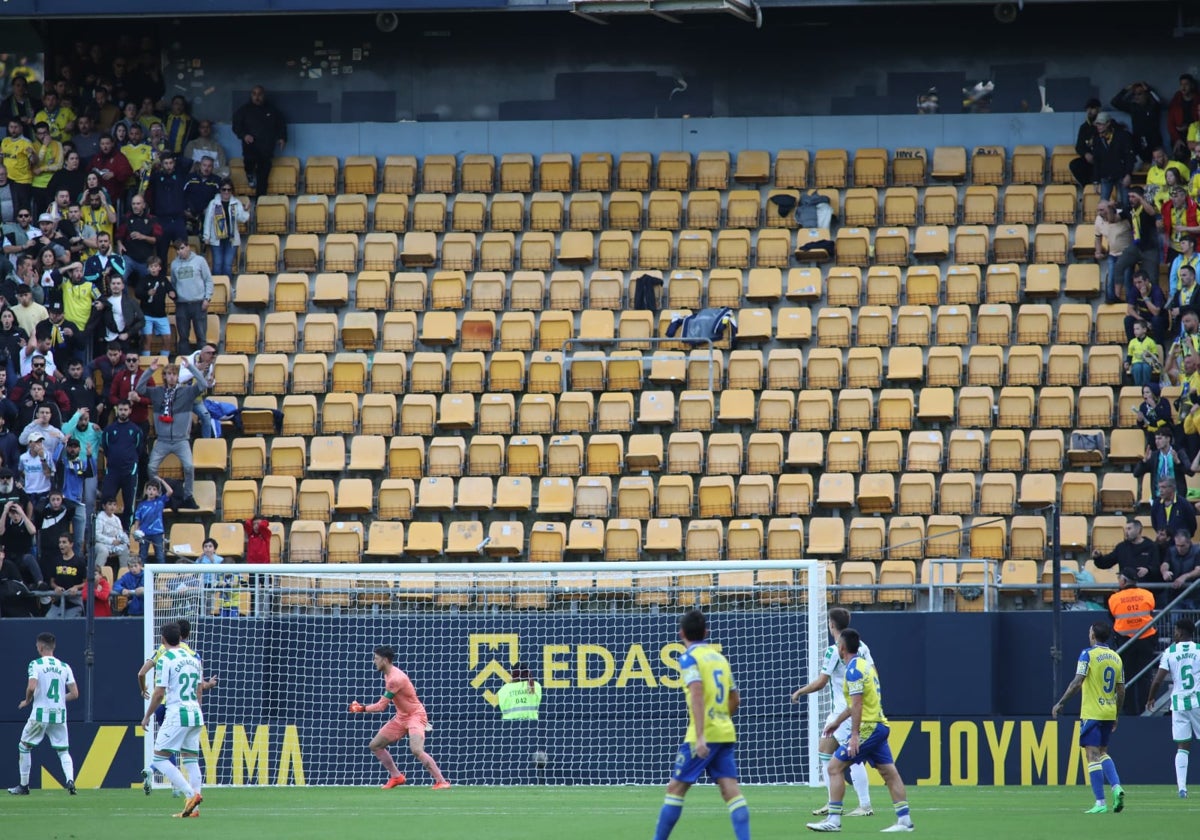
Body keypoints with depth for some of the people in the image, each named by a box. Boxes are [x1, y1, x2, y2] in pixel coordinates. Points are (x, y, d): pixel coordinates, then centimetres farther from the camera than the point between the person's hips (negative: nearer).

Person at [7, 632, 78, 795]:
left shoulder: (36, 664, -5)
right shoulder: (65, 667, 7)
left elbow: (31, 687, -19)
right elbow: (75, 694, 4)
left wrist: (27, 701, 2)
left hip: (40, 714, -3)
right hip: (59, 715, 3)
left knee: (24, 746, 15)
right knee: (63, 750, 11)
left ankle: (24, 785, 16)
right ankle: (70, 780, -14)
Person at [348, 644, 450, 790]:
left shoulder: (395, 679, -24)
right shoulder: (388, 675, 6)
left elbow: (381, 706, -21)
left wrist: (362, 708, -11)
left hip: (415, 716, -10)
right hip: (401, 718, 10)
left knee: (417, 750, -29)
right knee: (375, 745, 10)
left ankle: (441, 782, -24)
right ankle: (396, 777, 20)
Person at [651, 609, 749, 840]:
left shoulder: (689, 658, -5)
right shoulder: (720, 657, 16)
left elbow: (697, 694, -19)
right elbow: (735, 700, 20)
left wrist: (700, 736, -24)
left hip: (703, 736, -6)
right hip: (726, 732, 6)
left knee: (676, 787, 3)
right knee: (731, 790, -2)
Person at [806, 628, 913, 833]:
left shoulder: (854, 669, -13)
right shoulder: (864, 664, 16)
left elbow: (857, 703, -20)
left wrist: (855, 735, -23)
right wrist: (837, 722, 32)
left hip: (867, 728, -10)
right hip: (879, 726, 10)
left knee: (835, 767, -5)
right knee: (889, 772, 8)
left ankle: (833, 820, -7)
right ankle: (904, 820, 6)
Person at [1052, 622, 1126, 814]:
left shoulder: (1088, 654, -7)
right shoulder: (1116, 658, 9)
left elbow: (1077, 682, -14)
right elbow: (1121, 690, 12)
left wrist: (1060, 703, -8)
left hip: (1091, 712, -6)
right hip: (1109, 712, 6)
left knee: (1093, 756, -4)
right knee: (1103, 753, 20)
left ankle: (1100, 802, -8)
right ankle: (1116, 786, 0)